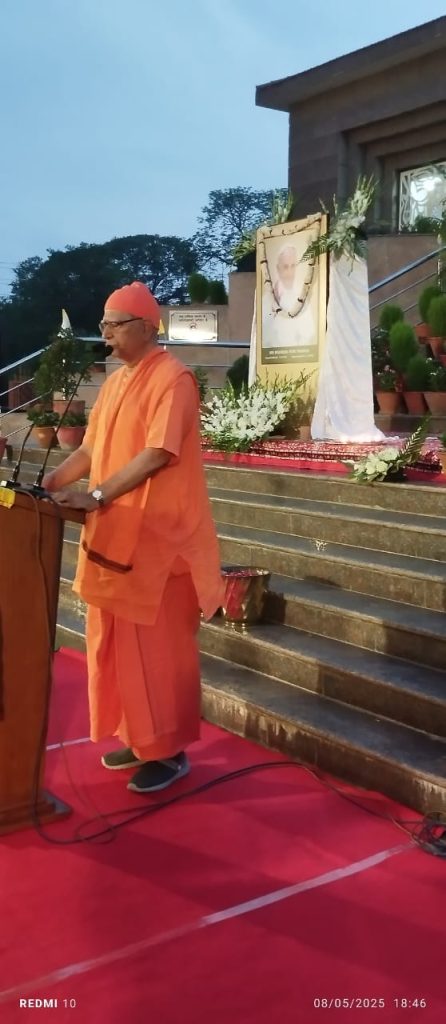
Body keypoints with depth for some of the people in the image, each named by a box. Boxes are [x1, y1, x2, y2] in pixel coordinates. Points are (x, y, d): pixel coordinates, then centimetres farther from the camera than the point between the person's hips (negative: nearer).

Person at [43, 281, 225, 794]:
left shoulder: (172, 378, -12)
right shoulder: (114, 382, 14)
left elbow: (158, 454, -21)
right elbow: (91, 449, 15)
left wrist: (95, 496, -25)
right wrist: (51, 483, 2)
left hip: (158, 536, -8)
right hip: (115, 534, 8)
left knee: (159, 645, 0)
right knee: (118, 641, 12)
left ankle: (168, 750, 12)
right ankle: (137, 736, 26)